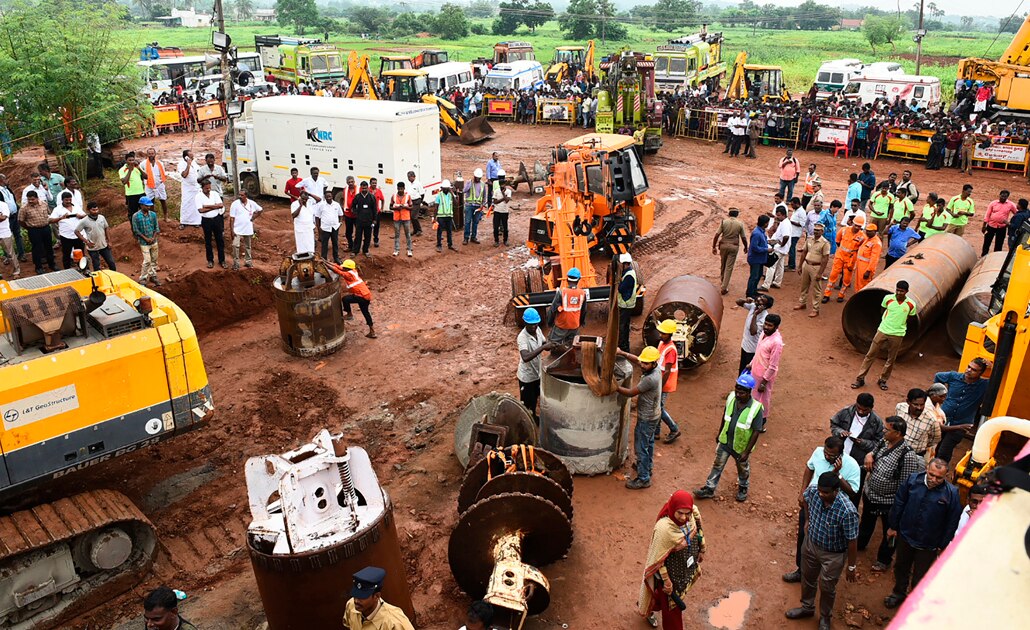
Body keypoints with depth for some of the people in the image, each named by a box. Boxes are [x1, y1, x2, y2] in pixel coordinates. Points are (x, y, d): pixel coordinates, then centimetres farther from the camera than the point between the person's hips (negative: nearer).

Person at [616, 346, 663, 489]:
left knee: (641, 448, 2)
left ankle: (643, 479, 11)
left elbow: (630, 393, -25)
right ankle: (647, 467, 46)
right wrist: (622, 353, -1)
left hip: (646, 418, -10)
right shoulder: (655, 370, -6)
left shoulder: (650, 379, -34)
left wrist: (614, 386, -17)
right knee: (648, 443, 27)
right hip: (654, 415, 10)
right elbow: (636, 361, 10)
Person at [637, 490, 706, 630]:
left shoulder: (693, 512, -22)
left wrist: (701, 550, 14)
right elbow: (658, 558, -26)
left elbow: (698, 530, 2)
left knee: (665, 596, 32)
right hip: (671, 572, -7)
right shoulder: (664, 528, -39)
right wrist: (666, 580, -17)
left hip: (686, 568, 7)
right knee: (672, 604, 17)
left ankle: (648, 607, 61)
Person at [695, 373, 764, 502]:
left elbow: (756, 432, -21)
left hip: (741, 447, -3)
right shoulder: (731, 397, -17)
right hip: (725, 441, 3)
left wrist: (747, 452, -19)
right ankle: (709, 489, 33)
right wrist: (719, 434, 12)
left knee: (743, 469, 24)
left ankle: (743, 488, 51)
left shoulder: (756, 408, -30)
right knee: (717, 465, 16)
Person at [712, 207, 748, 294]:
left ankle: (723, 280, 42)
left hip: (723, 245, 2)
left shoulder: (724, 222, -4)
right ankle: (724, 288, -1)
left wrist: (714, 247, 0)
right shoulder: (740, 224, -5)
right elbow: (743, 238, 0)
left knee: (722, 264, 21)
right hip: (733, 247, -2)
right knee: (729, 267, 2)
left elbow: (717, 235, -7)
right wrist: (746, 247, 17)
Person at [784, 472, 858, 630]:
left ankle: (825, 617, 45)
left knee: (827, 588, 18)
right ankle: (807, 607, 52)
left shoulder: (847, 511, -36)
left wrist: (851, 567, -12)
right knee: (807, 578, 26)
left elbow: (852, 541, -22)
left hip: (832, 555, -5)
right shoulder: (813, 492, -22)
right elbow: (804, 497, 7)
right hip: (810, 544, 5)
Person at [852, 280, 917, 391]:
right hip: (883, 331, 0)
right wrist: (886, 321, 8)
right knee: (870, 355, 2)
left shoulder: (911, 304, -9)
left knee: (891, 360, 10)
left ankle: (883, 380, 27)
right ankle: (860, 379, 8)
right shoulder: (888, 298, -7)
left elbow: (910, 317, 10)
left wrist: (900, 324, 3)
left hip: (897, 334, 0)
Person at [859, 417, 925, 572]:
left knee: (889, 532, 20)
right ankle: (859, 544, 56)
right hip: (870, 494, 6)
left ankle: (884, 560, 42)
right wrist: (868, 455, -15)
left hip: (888, 501, -6)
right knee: (866, 522, 31)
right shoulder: (884, 442, -11)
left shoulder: (907, 455, -31)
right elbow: (874, 453, 10)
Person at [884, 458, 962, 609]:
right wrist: (893, 526, 4)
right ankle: (899, 592, 49)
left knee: (920, 577, 14)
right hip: (905, 536, 3)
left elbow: (952, 522, -10)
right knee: (901, 568, 24)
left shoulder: (951, 493, -21)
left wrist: (944, 545, -4)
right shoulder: (912, 480, -15)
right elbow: (898, 504, -2)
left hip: (928, 545, -2)